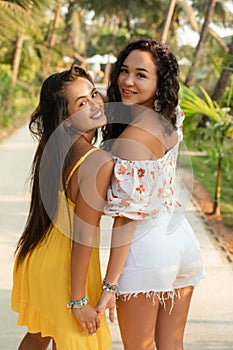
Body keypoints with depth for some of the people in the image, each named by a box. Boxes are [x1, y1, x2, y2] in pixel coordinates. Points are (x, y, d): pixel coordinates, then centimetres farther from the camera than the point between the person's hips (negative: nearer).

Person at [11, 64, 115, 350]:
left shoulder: (53, 147, -4)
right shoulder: (98, 163, -26)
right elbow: (82, 237, -25)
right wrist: (78, 301, -18)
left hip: (36, 258, 7)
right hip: (63, 270, -7)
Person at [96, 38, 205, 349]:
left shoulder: (132, 137, -21)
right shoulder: (171, 118, 1)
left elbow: (127, 217, -20)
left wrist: (110, 284, -15)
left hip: (147, 248, -7)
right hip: (182, 239, 8)